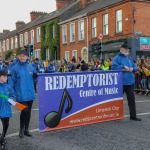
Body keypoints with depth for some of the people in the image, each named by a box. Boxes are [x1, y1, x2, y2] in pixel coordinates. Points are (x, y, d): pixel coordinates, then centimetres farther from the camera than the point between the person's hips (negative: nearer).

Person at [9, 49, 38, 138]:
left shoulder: (31, 67, 5)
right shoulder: (15, 68, -4)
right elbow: (12, 81, -3)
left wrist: (35, 76, -6)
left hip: (30, 93, 4)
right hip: (21, 94, -4)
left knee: (28, 112, 12)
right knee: (24, 111, -11)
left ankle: (26, 130, 26)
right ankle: (21, 130, 10)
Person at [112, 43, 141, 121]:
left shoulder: (129, 58, 15)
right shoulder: (117, 58, -5)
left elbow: (135, 67, 15)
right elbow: (114, 67, -19)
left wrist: (132, 69, -7)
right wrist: (124, 67, -16)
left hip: (130, 82, 6)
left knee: (131, 99, 9)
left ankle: (133, 116, 17)